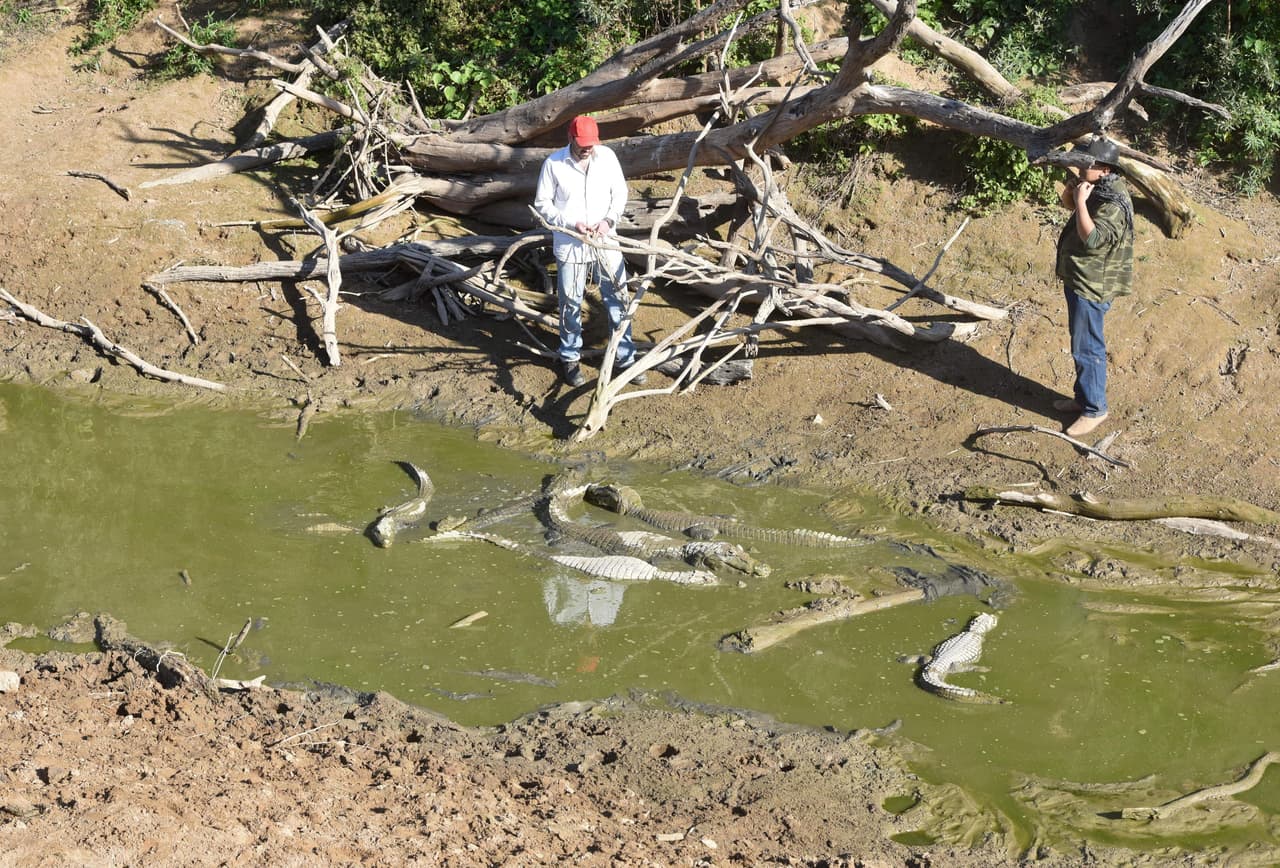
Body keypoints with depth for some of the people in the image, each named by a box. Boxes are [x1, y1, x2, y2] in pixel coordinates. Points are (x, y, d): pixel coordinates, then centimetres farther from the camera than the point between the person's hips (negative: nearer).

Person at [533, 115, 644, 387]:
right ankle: (570, 358, 27)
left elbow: (620, 192, 6)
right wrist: (572, 224, -18)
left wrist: (609, 219, -11)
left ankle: (624, 357, 21)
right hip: (569, 245, -2)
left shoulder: (607, 156, -5)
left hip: (606, 242, 2)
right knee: (571, 304, 9)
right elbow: (542, 204, -6)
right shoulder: (554, 164, -11)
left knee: (618, 300, 8)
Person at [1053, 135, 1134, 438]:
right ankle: (1083, 397, 34)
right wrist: (1072, 189, 0)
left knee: (1087, 348, -2)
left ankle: (1094, 408, 9)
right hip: (1077, 278, 10)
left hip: (1092, 286, -10)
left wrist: (1081, 201, -28)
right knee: (1080, 344, 21)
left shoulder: (1113, 204, -25)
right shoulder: (1097, 188, 5)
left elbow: (1092, 238, -33)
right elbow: (1068, 202, 22)